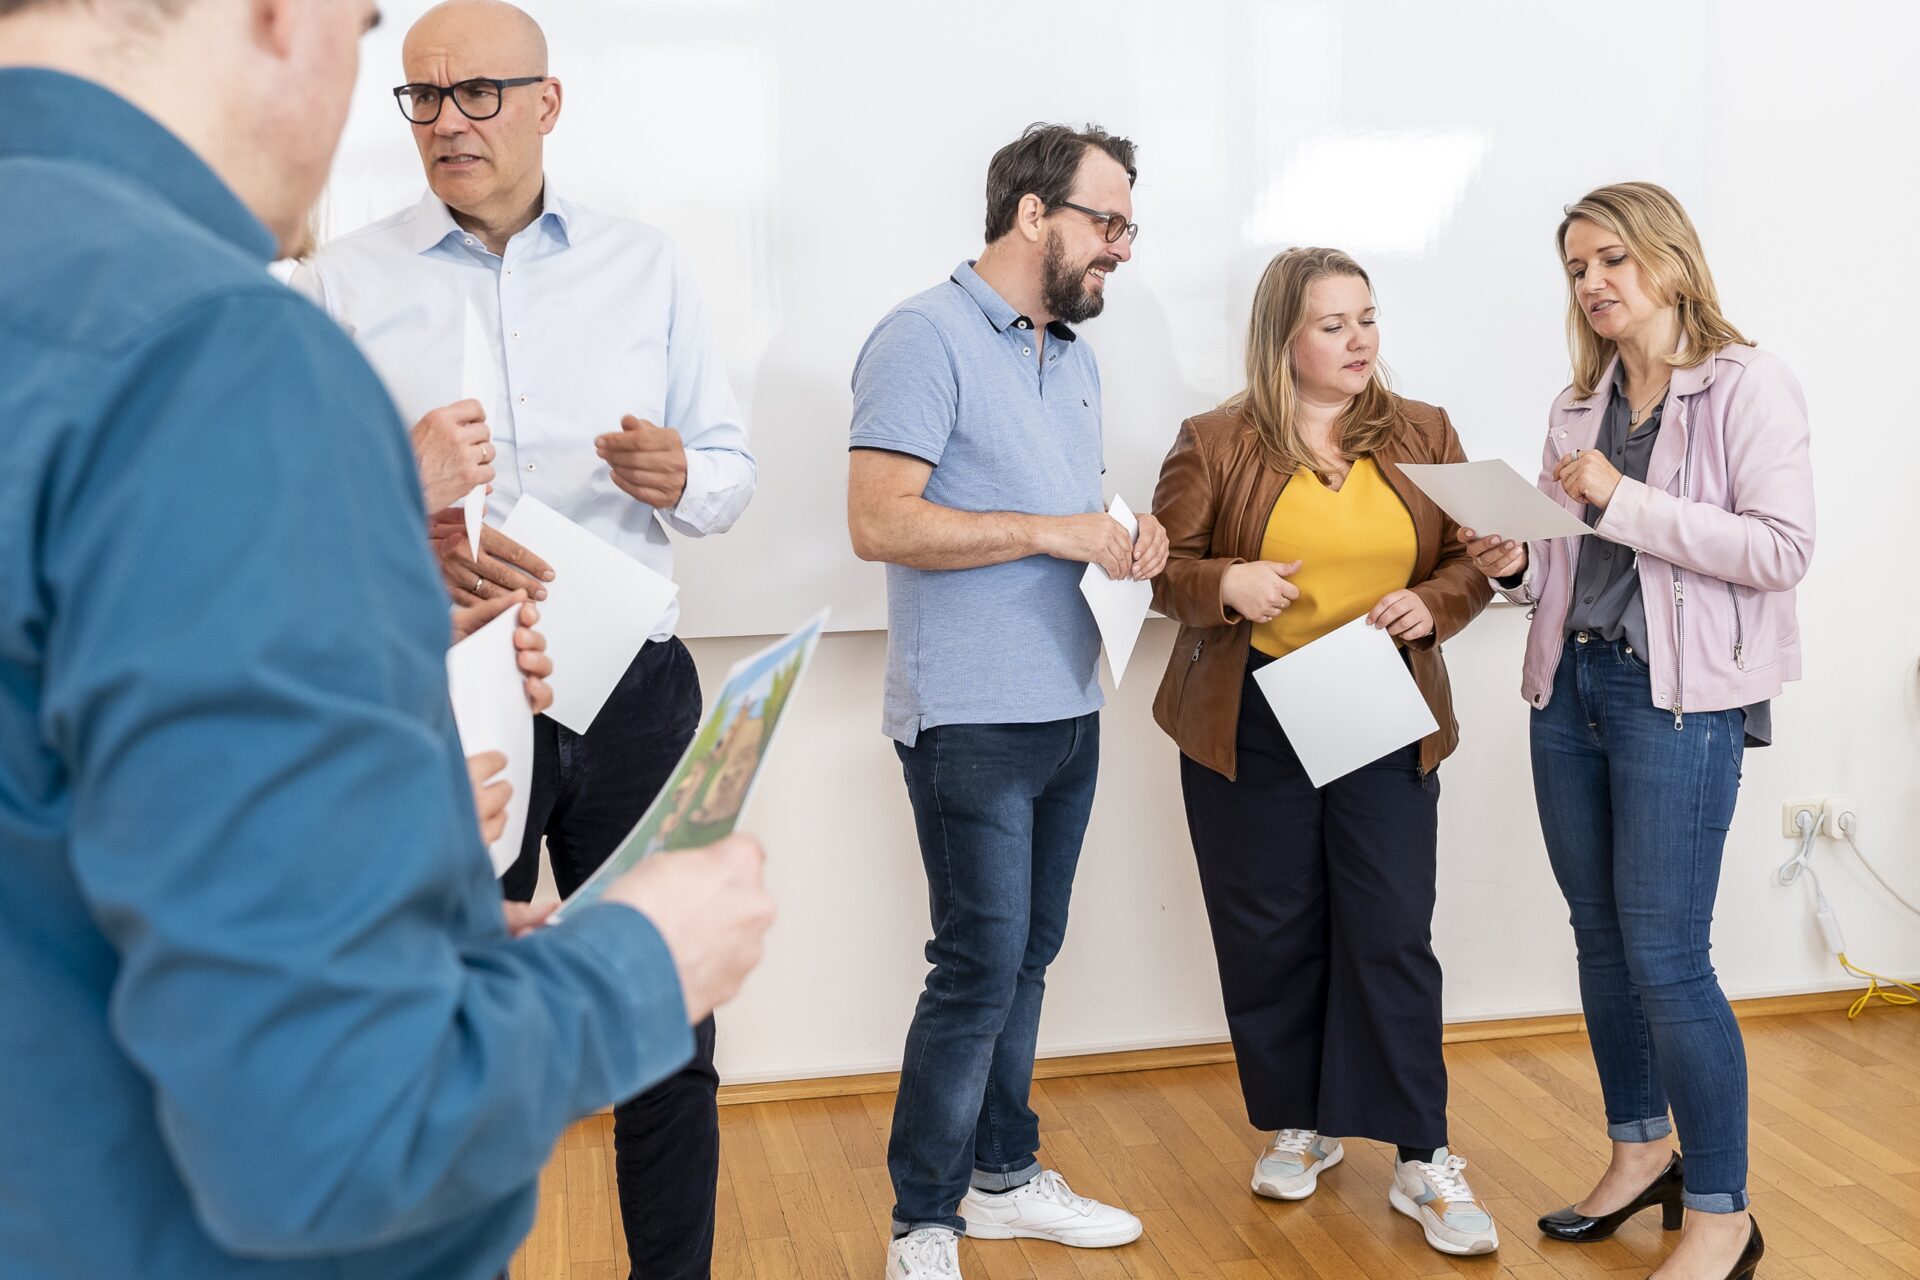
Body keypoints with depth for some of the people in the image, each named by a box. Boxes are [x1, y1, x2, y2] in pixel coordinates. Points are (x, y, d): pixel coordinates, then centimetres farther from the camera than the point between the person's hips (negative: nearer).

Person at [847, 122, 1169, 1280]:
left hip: (1068, 708, 8)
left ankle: (1004, 1177, 30)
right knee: (980, 969, -5)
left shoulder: (1075, 357, 17)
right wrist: (1054, 533, -20)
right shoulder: (929, 336, -11)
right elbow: (881, 522, -20)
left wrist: (1129, 540, 1)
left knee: (1027, 958, 15)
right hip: (972, 717, -8)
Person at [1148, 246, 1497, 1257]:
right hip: (1249, 726, -1)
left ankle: (1423, 1161, 9)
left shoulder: (1423, 435, 7)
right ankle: (1302, 1126, 27)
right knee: (1271, 934, 8)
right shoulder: (1214, 443, 0)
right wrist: (1226, 585, -18)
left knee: (1392, 935, -1)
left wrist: (1432, 604, -11)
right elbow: (1163, 568, 1)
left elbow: (1474, 561, 9)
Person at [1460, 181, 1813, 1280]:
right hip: (1571, 683, 7)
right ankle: (1641, 1151, 32)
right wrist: (1518, 564, -3)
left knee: (1665, 955, -6)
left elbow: (1783, 549, -15)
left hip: (1681, 695, -7)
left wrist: (1626, 500, -20)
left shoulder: (1749, 386, -6)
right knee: (1601, 936, 14)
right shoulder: (1581, 404, 13)